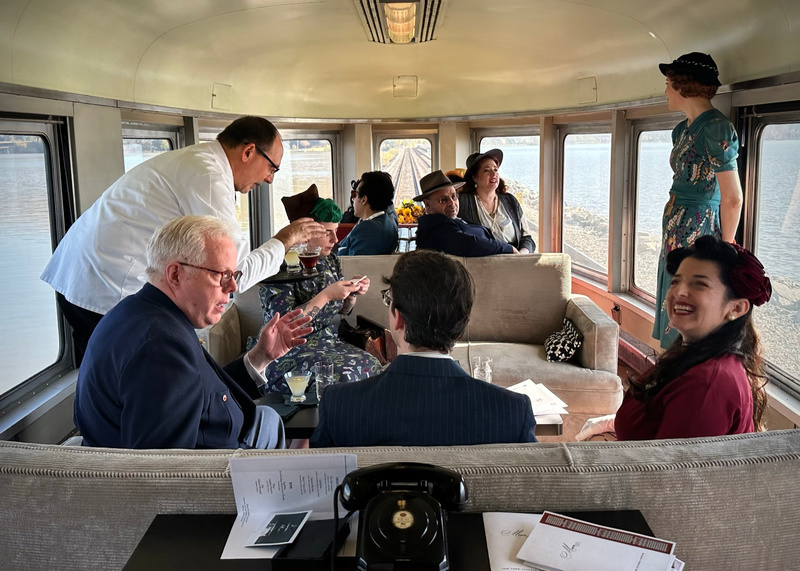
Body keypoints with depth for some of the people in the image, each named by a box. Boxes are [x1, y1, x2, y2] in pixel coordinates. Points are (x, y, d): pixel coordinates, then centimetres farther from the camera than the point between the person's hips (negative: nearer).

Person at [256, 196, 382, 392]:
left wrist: (353, 293, -3)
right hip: (289, 352, -6)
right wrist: (326, 295, -24)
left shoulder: (331, 260, 8)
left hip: (328, 343, 7)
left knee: (372, 365, -18)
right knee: (343, 372, -30)